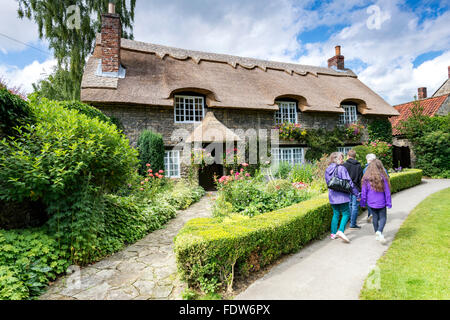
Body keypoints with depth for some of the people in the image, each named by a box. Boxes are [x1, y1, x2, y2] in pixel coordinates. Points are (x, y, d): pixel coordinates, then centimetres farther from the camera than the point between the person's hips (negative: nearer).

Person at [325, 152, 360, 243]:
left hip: (332, 196, 7)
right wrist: (357, 193, -3)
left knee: (336, 214, 15)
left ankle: (333, 233, 18)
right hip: (342, 196, -6)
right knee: (346, 214, 2)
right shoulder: (342, 168, -12)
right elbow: (348, 182, -11)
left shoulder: (327, 170, 8)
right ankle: (340, 231, -14)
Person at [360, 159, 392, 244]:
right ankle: (379, 232, -15)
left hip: (371, 203, 2)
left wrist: (363, 203, 10)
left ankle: (377, 235, 21)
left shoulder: (366, 178, -6)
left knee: (375, 218, 14)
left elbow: (363, 192, 0)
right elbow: (387, 191, -4)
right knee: (382, 218, 8)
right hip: (381, 202, -2)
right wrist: (389, 203, 4)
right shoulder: (382, 177, -9)